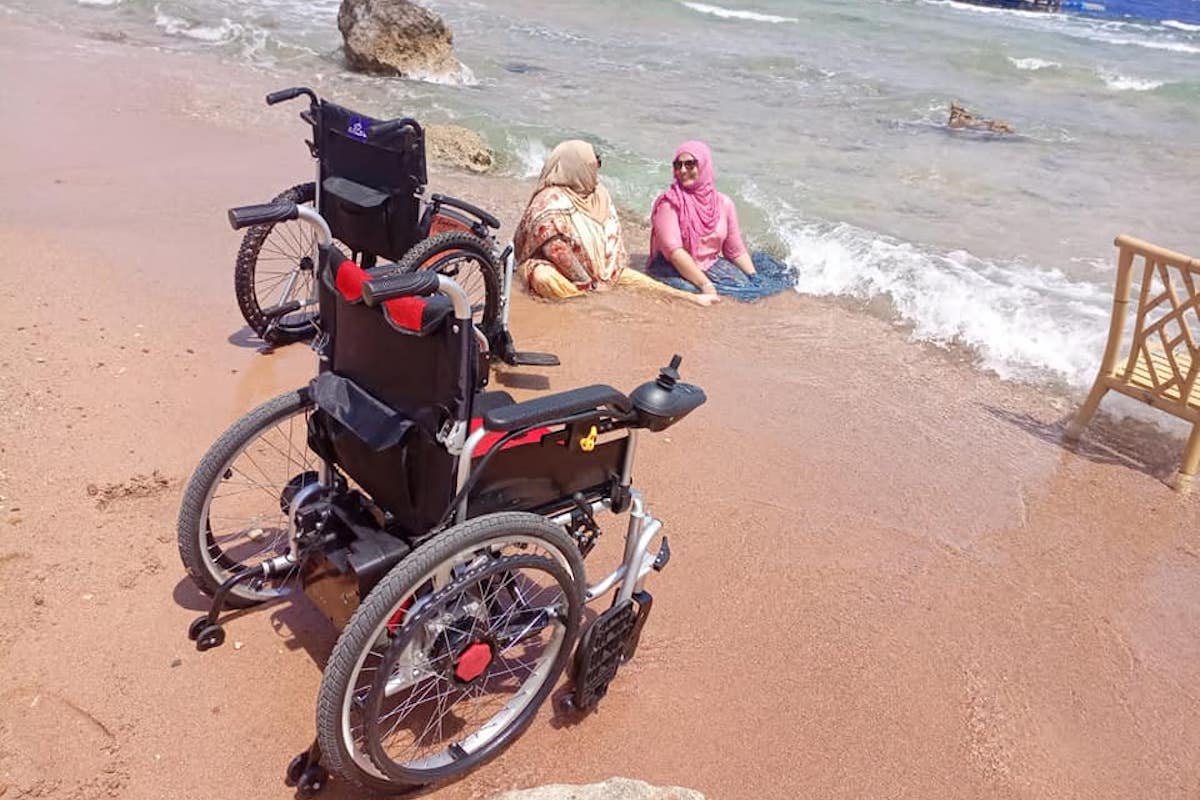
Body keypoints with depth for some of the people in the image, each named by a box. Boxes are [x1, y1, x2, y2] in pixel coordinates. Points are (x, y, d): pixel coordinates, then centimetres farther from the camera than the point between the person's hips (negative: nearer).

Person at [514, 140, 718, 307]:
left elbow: (612, 235, 6)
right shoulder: (551, 200, -20)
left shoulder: (598, 193, 4)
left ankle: (691, 297, -15)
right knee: (546, 280, -40)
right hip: (552, 267, -7)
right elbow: (554, 247, -26)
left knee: (632, 277, -9)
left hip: (596, 266, 7)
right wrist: (586, 282, -23)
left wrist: (612, 269, -5)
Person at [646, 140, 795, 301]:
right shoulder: (669, 202, -10)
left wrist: (755, 279, -3)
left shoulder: (724, 203, 4)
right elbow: (673, 250, -20)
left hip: (713, 267, 4)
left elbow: (736, 251, 10)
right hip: (676, 270, -4)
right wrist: (705, 284, -27)